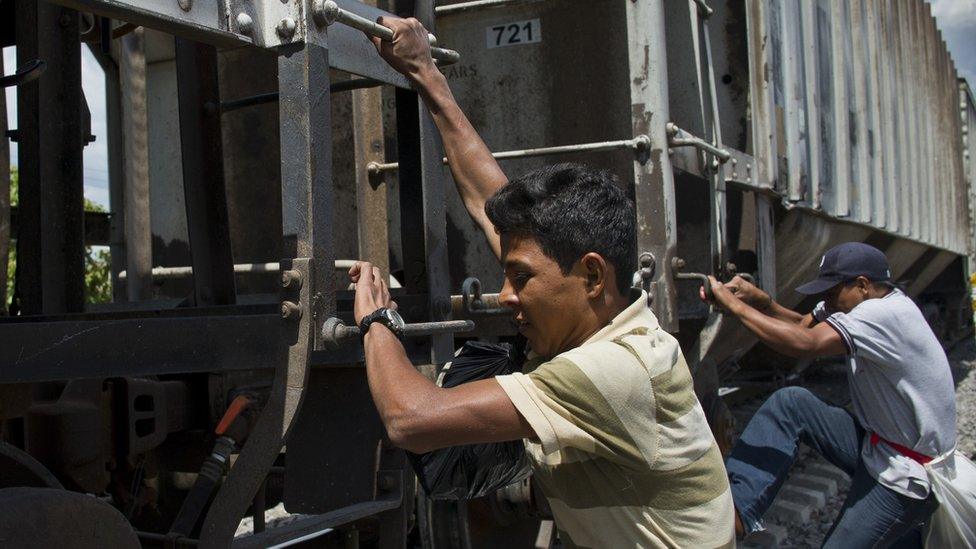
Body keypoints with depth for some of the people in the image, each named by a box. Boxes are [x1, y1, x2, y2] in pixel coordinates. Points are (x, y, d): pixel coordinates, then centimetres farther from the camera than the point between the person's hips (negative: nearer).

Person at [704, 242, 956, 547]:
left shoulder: (886, 313, -26)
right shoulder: (873, 305, 3)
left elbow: (805, 344, -36)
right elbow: (803, 325, 7)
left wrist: (735, 305, -28)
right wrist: (760, 301, -12)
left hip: (908, 475, -9)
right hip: (873, 442, 9)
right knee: (789, 403, -7)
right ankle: (736, 510, -11)